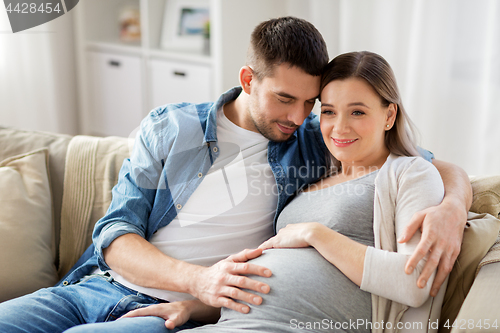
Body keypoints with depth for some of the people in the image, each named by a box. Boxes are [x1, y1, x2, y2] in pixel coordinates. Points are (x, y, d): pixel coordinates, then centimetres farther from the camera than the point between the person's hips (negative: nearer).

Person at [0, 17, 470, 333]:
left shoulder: (317, 143, 4)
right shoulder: (168, 128, 7)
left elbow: (438, 168, 7)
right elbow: (114, 234, 1)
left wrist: (452, 207, -19)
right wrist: (197, 278, -18)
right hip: (93, 286, 3)